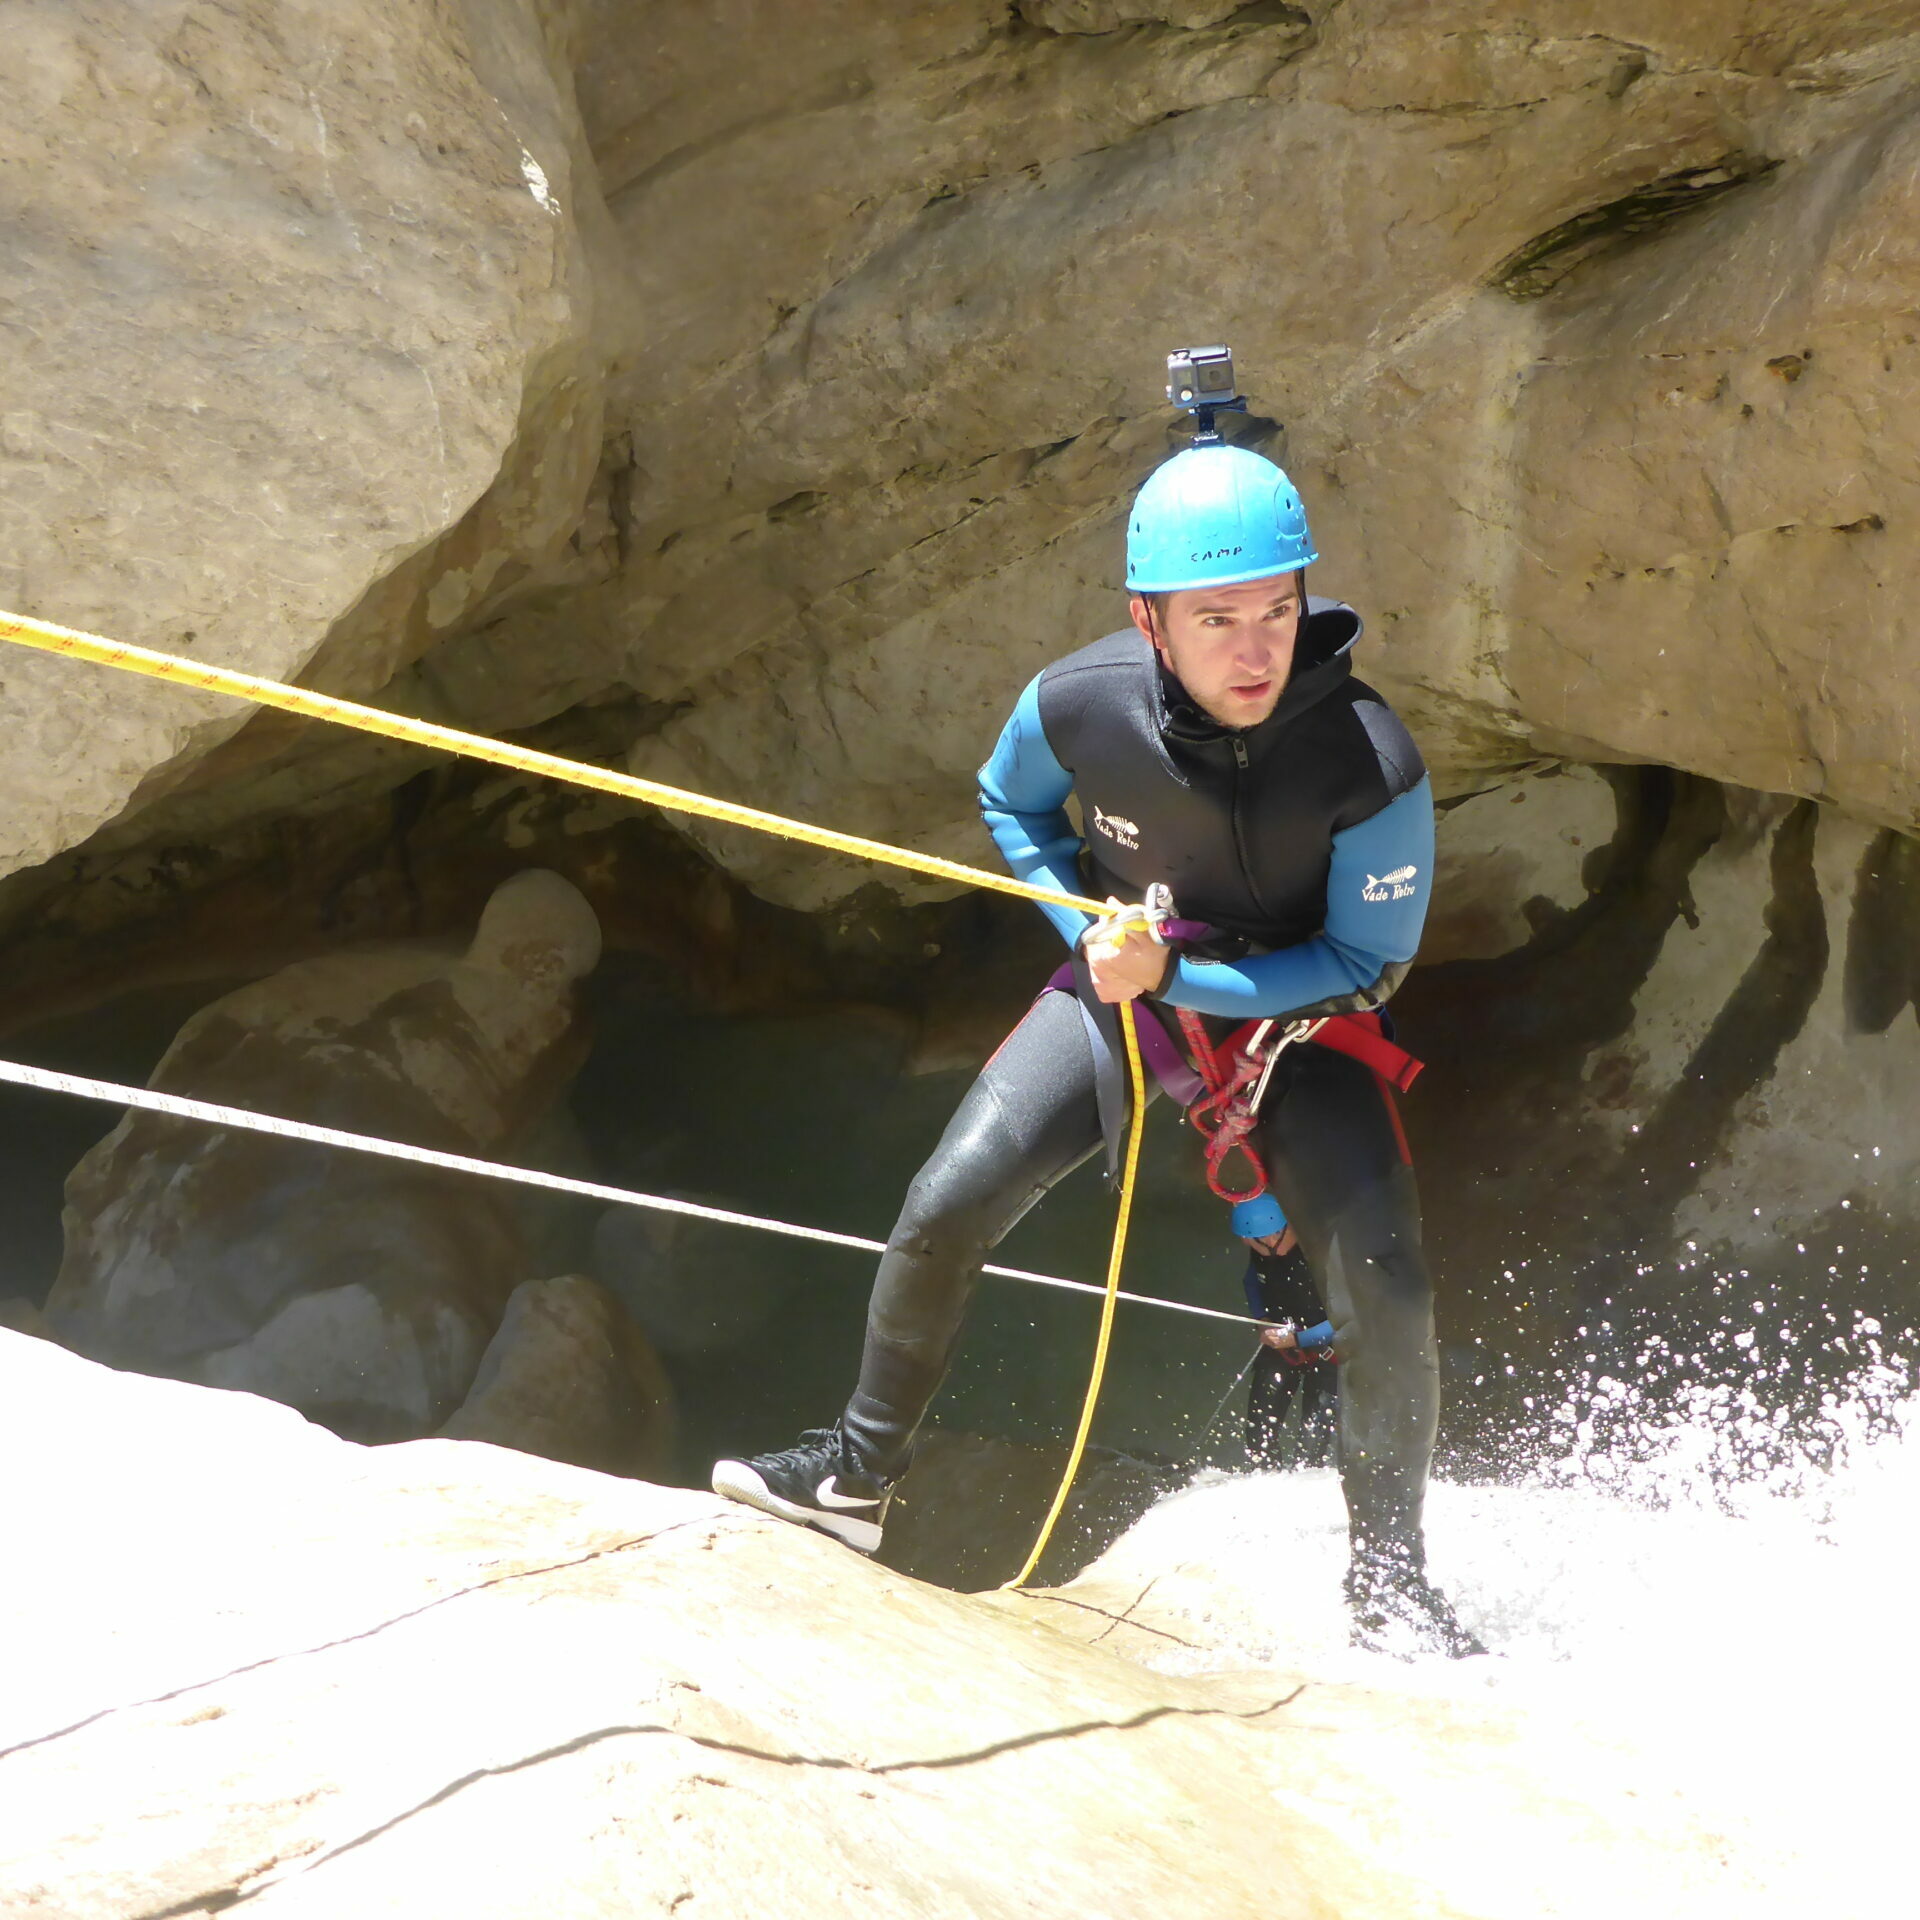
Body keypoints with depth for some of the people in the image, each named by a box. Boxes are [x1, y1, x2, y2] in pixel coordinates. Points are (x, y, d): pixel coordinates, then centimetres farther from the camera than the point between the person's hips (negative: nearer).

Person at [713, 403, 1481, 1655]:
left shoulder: (1373, 764, -31)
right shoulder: (1079, 705, -23)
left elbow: (1368, 965, -20)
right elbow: (1012, 806, 2)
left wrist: (1176, 975, -29)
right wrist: (1092, 929, -13)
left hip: (1300, 1014, -2)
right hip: (1122, 986, 2)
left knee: (1386, 1288, -18)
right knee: (947, 1209, -9)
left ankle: (1389, 1577, 3)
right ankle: (858, 1474, 14)